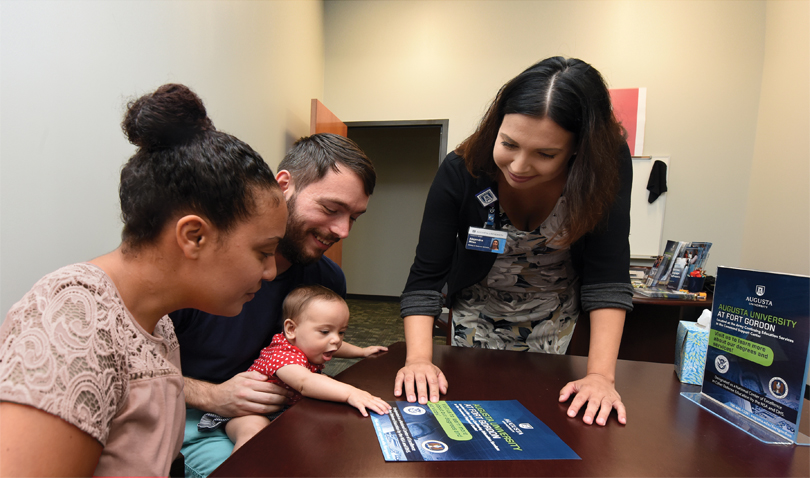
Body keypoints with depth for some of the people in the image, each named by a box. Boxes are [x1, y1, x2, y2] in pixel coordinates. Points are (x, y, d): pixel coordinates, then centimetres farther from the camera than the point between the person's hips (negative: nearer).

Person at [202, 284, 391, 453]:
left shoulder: (309, 345, -6)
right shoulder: (283, 356, -37)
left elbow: (335, 347, 20)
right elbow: (305, 382, -58)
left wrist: (362, 351, 20)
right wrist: (350, 393, -67)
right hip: (247, 411, -9)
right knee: (254, 433, -39)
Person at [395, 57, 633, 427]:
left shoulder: (608, 164, -29)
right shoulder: (461, 171, -30)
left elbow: (607, 277, -28)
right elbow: (425, 277, -28)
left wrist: (601, 375, -35)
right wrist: (418, 359, -39)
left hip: (552, 315, 1)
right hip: (479, 310, 0)